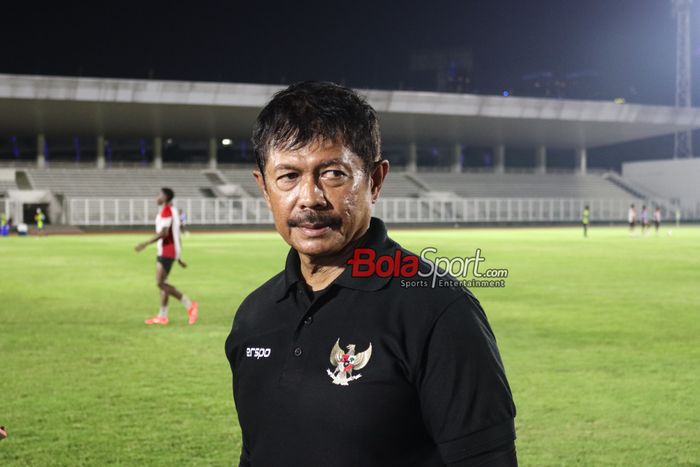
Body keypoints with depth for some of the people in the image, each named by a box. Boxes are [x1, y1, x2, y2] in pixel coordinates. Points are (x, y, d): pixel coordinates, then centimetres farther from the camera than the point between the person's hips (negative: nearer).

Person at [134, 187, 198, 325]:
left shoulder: (166, 211, -13)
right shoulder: (172, 211, 18)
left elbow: (163, 232, -24)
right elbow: (177, 236, 20)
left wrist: (145, 244, -24)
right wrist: (177, 257, 23)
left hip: (166, 252, -10)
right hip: (166, 252, 10)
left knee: (160, 283, -11)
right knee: (162, 283, 9)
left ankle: (189, 305, -10)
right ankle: (162, 316, 10)